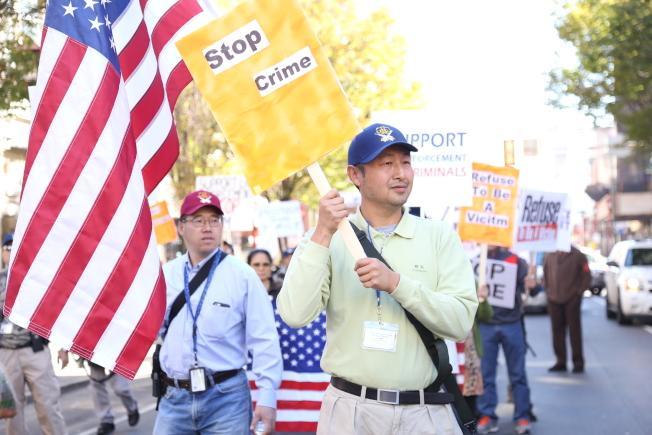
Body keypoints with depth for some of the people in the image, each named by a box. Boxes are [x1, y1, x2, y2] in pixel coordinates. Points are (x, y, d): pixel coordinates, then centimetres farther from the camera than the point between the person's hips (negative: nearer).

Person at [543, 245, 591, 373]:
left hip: (572, 300, -4)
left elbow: (586, 275, 0)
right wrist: (547, 288, 9)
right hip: (553, 300, 4)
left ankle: (578, 362, 5)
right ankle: (560, 361, 13)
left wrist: (579, 291, -5)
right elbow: (545, 274, 19)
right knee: (557, 330, 6)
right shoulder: (550, 256, 6)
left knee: (574, 330, -2)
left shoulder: (577, 255, -4)